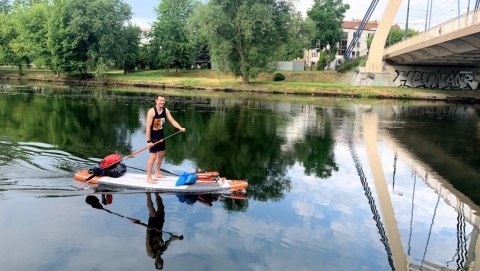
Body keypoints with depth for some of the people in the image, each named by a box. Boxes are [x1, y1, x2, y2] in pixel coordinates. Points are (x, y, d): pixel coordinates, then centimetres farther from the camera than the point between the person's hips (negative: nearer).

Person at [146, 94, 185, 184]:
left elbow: (172, 121, -4)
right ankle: (148, 178, 1)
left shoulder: (166, 110, -1)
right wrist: (148, 141, -24)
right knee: (153, 156, -9)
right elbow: (148, 127, -22)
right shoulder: (152, 111, -21)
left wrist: (180, 128, -22)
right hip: (152, 136, -7)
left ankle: (157, 173, 35)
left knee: (161, 154, 17)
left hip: (160, 135, 8)